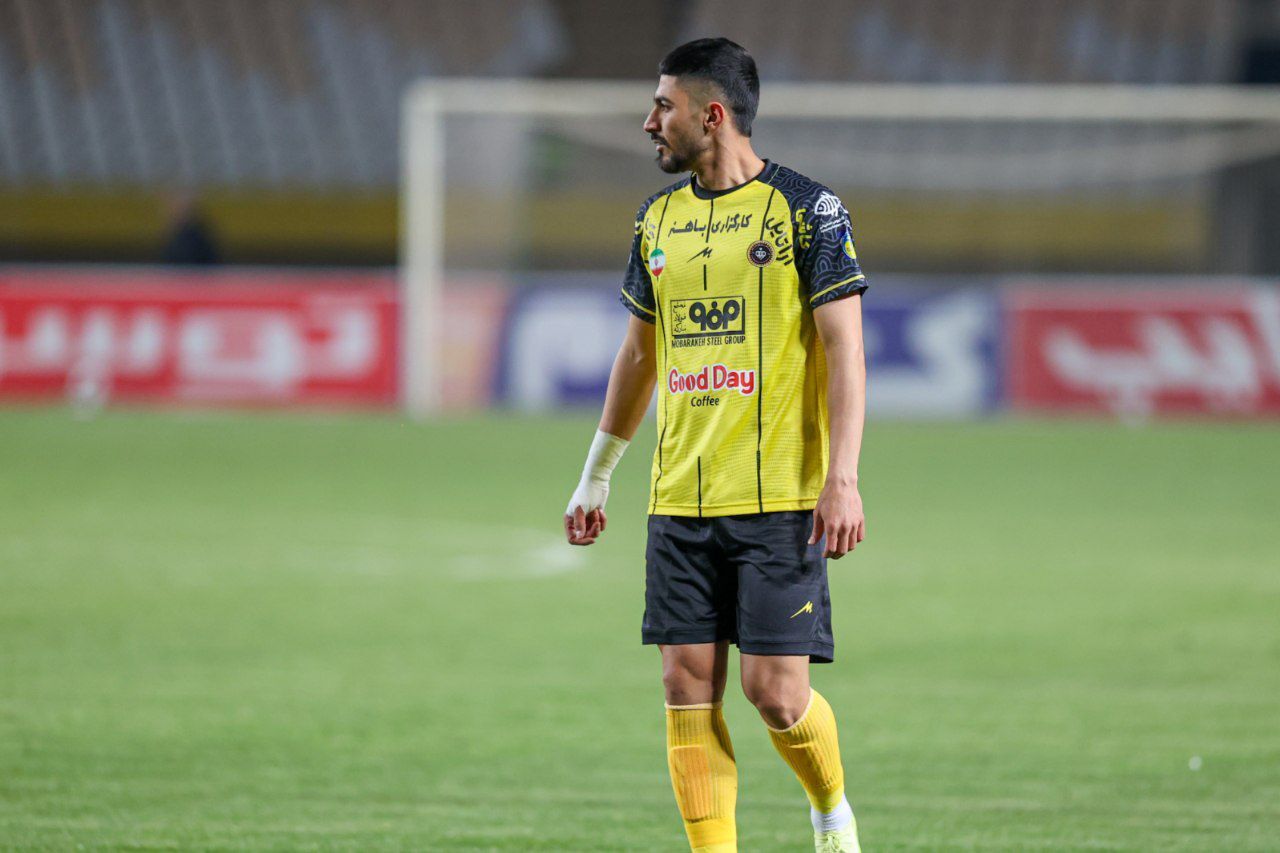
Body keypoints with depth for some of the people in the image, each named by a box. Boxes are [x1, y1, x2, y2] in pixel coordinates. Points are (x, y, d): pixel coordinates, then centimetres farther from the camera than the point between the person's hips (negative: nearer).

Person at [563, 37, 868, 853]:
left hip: (780, 500, -5)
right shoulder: (659, 218, 13)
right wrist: (596, 479, 24)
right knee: (689, 686, -2)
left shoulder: (806, 208, -4)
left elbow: (845, 348, -8)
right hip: (680, 502, 5)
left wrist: (843, 479, -17)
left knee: (776, 689, -8)